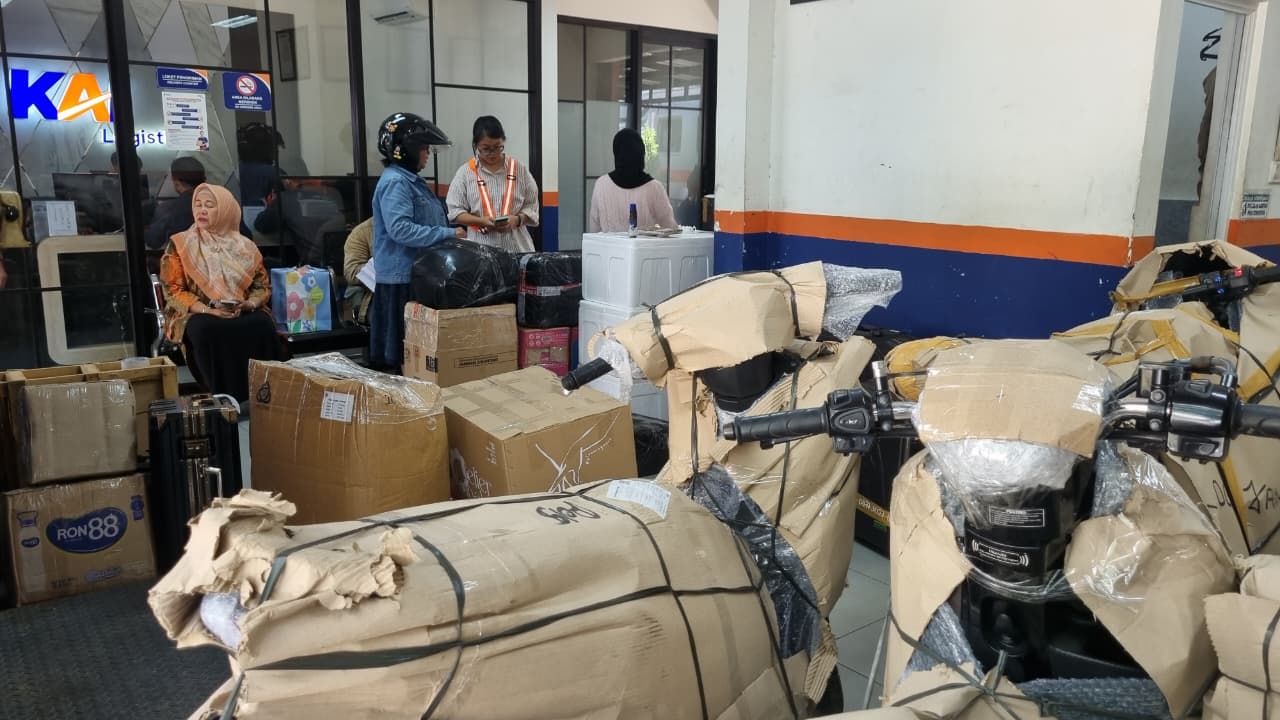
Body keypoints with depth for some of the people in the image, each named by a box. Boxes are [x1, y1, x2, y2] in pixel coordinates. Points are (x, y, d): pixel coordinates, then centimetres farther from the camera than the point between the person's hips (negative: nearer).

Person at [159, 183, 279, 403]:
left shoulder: (244, 246, 12)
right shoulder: (179, 244, 6)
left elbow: (263, 285, 12)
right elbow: (173, 290, 0)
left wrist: (250, 304, -11)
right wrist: (207, 310, -16)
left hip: (243, 314, 2)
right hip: (197, 314, -1)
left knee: (262, 326, -32)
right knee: (208, 331, -37)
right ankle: (224, 397, -32)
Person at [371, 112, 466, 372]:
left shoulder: (410, 180, 17)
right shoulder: (395, 182, -15)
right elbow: (400, 229, -25)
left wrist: (447, 233, 13)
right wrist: (447, 234, -23)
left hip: (417, 272, 10)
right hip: (402, 275, -10)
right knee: (403, 344, -5)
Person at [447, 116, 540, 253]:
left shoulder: (519, 169, 7)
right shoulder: (465, 173, 3)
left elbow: (531, 206, 8)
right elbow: (455, 212, 1)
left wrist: (517, 220, -13)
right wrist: (481, 221, -15)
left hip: (517, 248, 1)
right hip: (481, 249, -1)